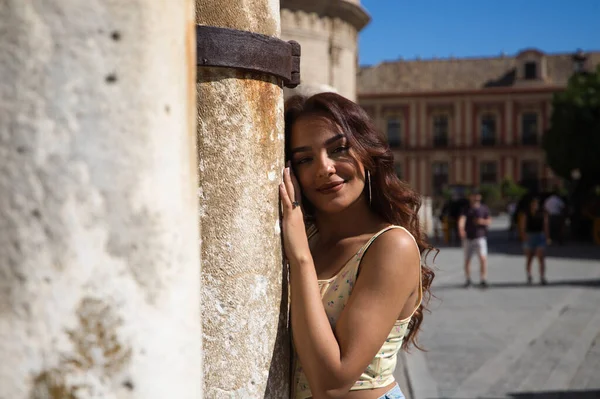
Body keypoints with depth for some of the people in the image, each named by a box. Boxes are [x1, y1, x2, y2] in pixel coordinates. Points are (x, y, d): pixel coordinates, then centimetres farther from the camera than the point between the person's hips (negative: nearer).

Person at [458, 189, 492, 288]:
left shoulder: (484, 208, 6)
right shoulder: (466, 209, 1)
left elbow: (489, 220, 11)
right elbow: (462, 219, -16)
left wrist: (483, 221, -12)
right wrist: (461, 228, -36)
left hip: (480, 237, -1)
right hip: (468, 238, 1)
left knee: (483, 258, -15)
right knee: (467, 260, 8)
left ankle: (483, 279, -8)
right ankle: (467, 279, 24)